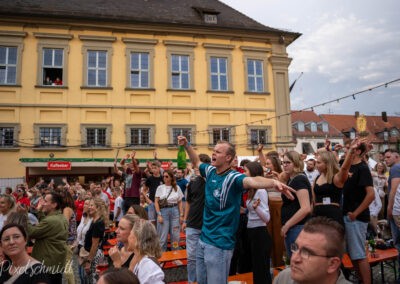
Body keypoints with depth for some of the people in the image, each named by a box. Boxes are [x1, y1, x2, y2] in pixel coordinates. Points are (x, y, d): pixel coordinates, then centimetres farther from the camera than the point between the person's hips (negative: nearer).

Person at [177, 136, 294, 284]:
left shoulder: (233, 177, -20)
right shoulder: (210, 171, 2)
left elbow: (252, 181, -40)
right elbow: (196, 162, 23)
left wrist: (273, 182, -58)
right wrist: (186, 145, 15)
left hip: (219, 243, -8)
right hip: (203, 239, 8)